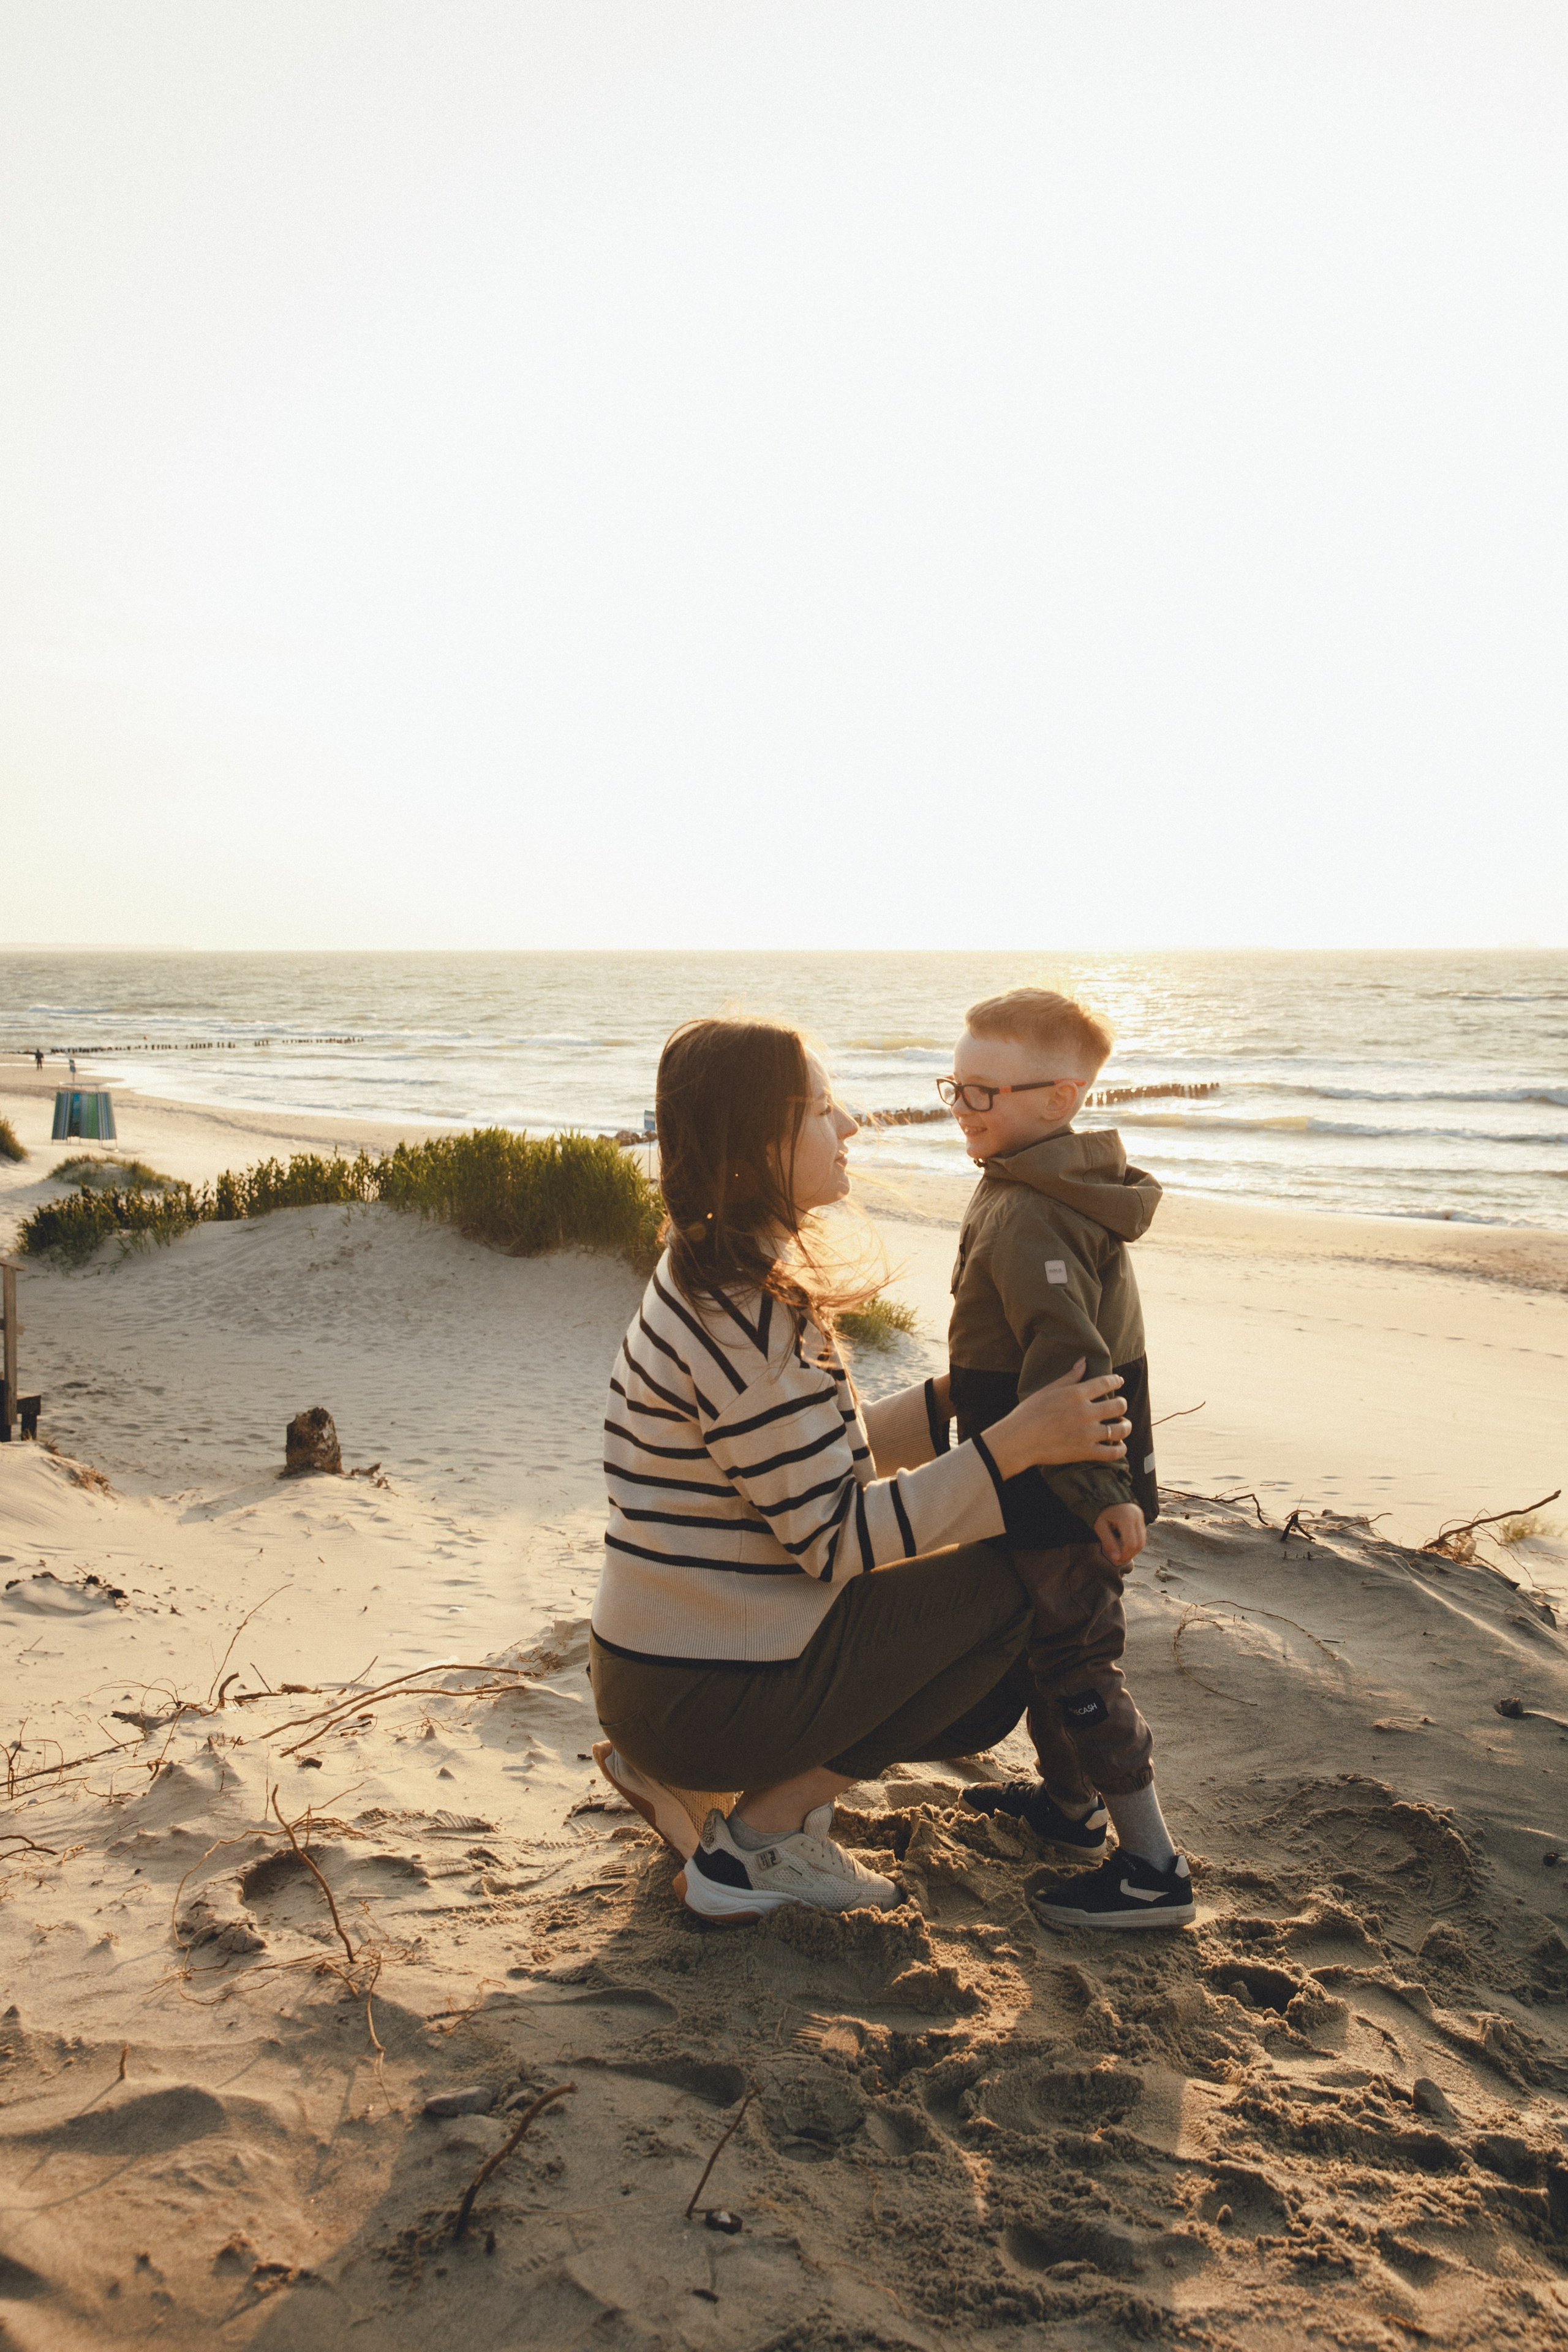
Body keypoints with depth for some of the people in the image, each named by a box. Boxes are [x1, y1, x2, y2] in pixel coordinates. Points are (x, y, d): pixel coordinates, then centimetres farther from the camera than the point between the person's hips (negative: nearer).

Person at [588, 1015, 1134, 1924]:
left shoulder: (717, 1279, 7)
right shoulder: (739, 1316, -25)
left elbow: (819, 1456, 13)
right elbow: (836, 1536, -22)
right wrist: (1013, 1444, -21)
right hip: (706, 1698, -9)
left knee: (981, 1690, 18)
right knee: (1001, 1585, -5)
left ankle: (676, 1769, 15)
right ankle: (761, 1839, 0)